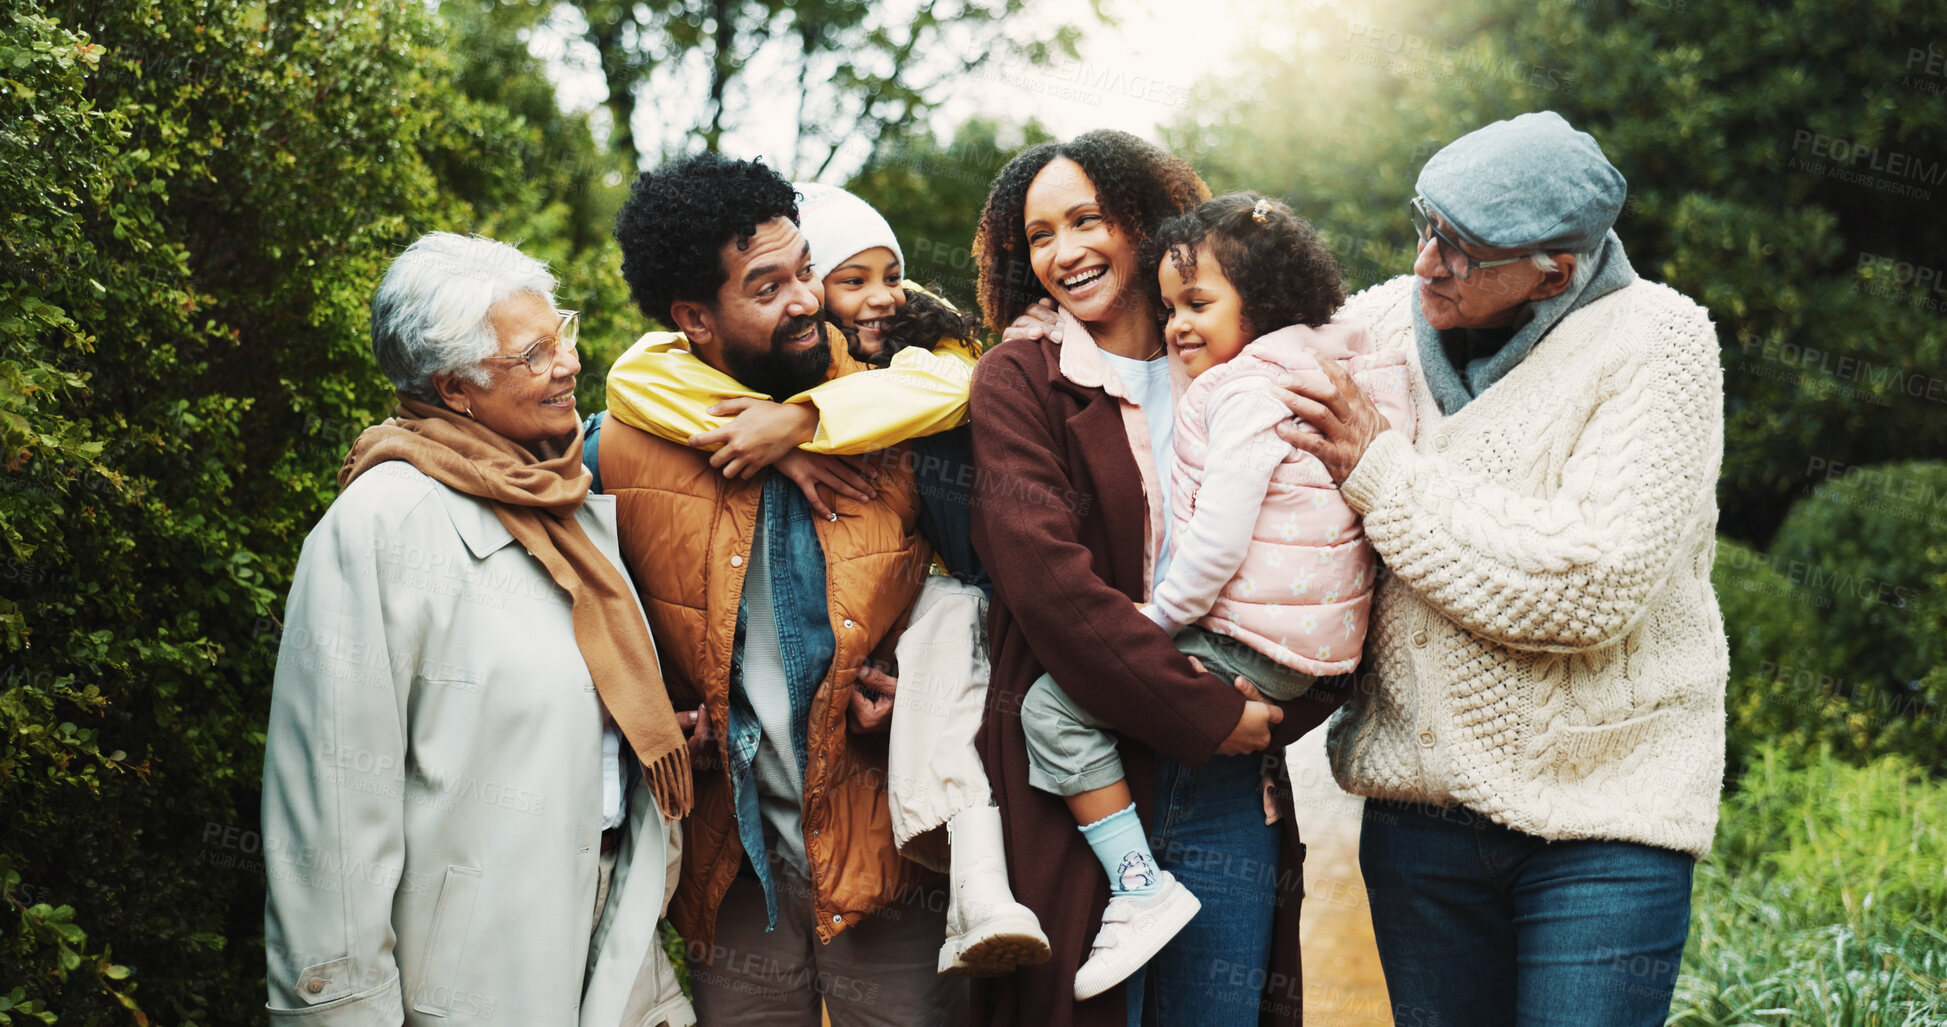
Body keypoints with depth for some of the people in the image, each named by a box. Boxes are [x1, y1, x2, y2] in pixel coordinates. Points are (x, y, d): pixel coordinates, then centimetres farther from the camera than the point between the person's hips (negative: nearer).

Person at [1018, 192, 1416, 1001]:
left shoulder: (1248, 391, -14)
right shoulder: (1318, 376, 17)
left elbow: (1221, 536, -22)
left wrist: (1160, 614, -10)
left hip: (1253, 649, -11)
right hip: (1312, 641, 11)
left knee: (1055, 705, -11)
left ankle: (1140, 889, -12)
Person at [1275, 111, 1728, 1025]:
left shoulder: (1656, 344, -12)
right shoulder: (1381, 323, 2)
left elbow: (1589, 586, -23)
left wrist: (1383, 475, -17)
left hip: (1602, 810, -4)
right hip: (1418, 799, 5)